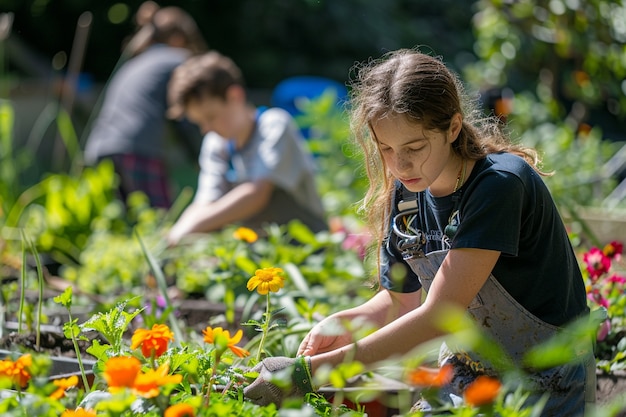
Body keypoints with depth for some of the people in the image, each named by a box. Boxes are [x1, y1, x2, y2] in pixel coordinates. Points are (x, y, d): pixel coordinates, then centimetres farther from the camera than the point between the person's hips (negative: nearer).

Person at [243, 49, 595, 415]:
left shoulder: (500, 183, -24)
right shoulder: (404, 193, -4)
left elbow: (437, 317, -27)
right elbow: (403, 297, 9)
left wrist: (309, 372, -29)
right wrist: (345, 323, -13)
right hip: (466, 374, 5)